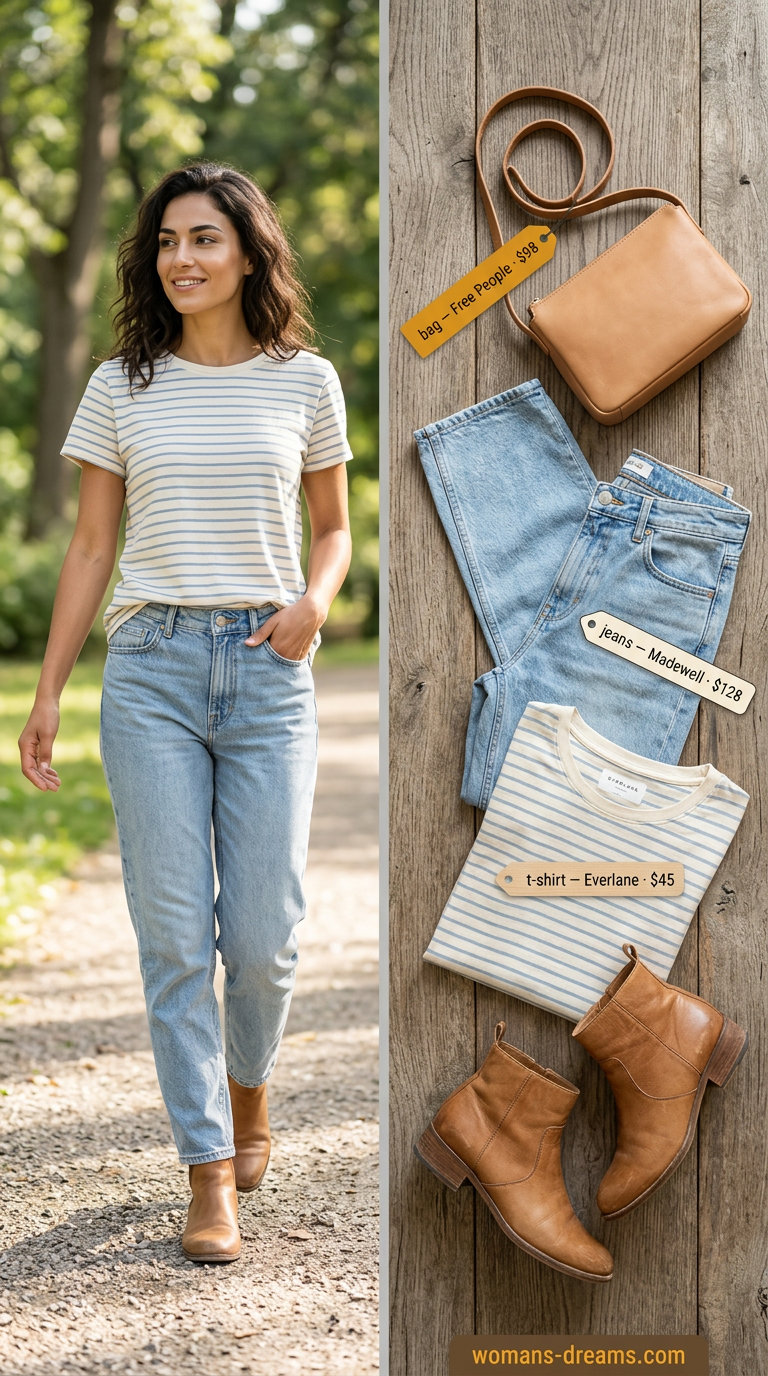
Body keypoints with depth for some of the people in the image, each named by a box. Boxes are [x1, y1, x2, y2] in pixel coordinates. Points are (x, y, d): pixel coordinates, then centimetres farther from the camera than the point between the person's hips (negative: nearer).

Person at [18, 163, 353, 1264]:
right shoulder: (121, 389, 6)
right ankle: (210, 1174, 5)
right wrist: (47, 695, 6)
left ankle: (247, 1085, 30)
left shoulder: (305, 383, 5)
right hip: (152, 666, 0)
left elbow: (334, 527, 16)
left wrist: (316, 599, -6)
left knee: (262, 933, -2)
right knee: (174, 930, -3)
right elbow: (91, 548, 9)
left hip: (268, 670, 0)